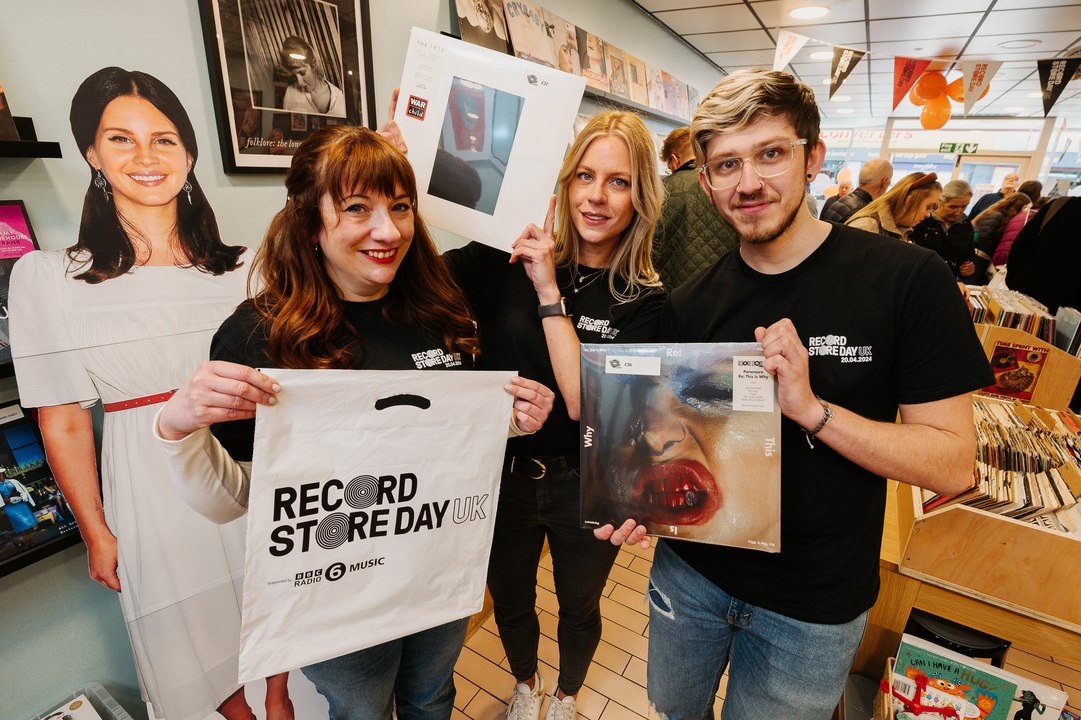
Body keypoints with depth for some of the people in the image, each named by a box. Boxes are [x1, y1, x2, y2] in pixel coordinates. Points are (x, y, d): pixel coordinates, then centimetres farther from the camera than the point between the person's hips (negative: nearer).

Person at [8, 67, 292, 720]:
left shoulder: (240, 268, -1)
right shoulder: (48, 279, -4)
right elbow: (63, 423, -1)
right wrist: (97, 533, 2)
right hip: (151, 485, -1)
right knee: (188, 630, 17)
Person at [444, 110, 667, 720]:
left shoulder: (646, 300, -16)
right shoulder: (512, 260, -11)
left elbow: (585, 403, -26)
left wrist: (550, 292, -28)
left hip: (585, 490, -1)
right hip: (505, 472, 2)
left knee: (579, 606, 26)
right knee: (509, 598, 27)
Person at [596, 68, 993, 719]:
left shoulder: (907, 279, -16)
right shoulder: (690, 306, -6)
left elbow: (954, 463, -15)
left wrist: (810, 408, -30)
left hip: (814, 606, -2)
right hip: (690, 569, 3)